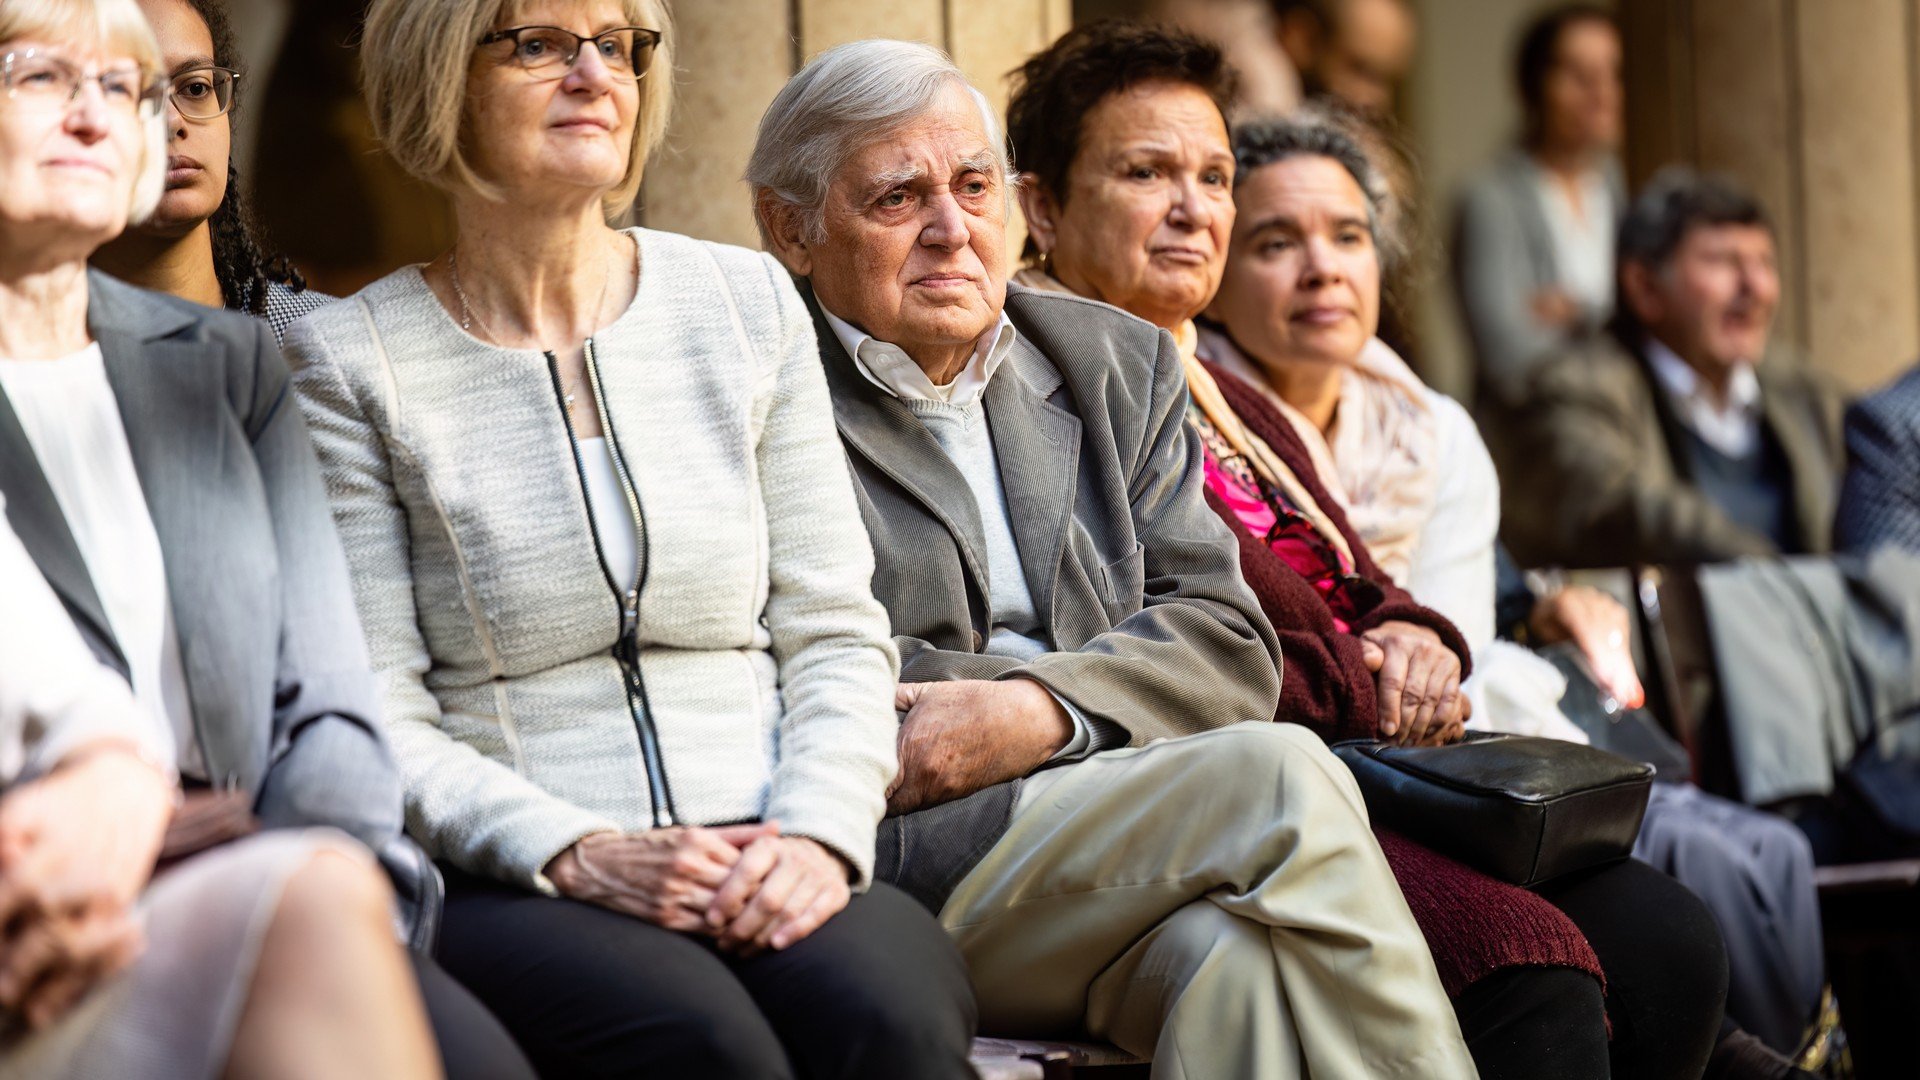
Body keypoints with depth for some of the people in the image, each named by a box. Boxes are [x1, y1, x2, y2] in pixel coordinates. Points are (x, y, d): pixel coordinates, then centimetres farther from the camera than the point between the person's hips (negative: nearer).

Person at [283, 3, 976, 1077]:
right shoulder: (348, 362, 4)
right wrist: (576, 855, -16)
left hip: (765, 861, 3)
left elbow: (835, 634, 12)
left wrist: (818, 834, -7)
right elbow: (372, 721, -1)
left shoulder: (746, 302, 14)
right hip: (505, 889, -2)